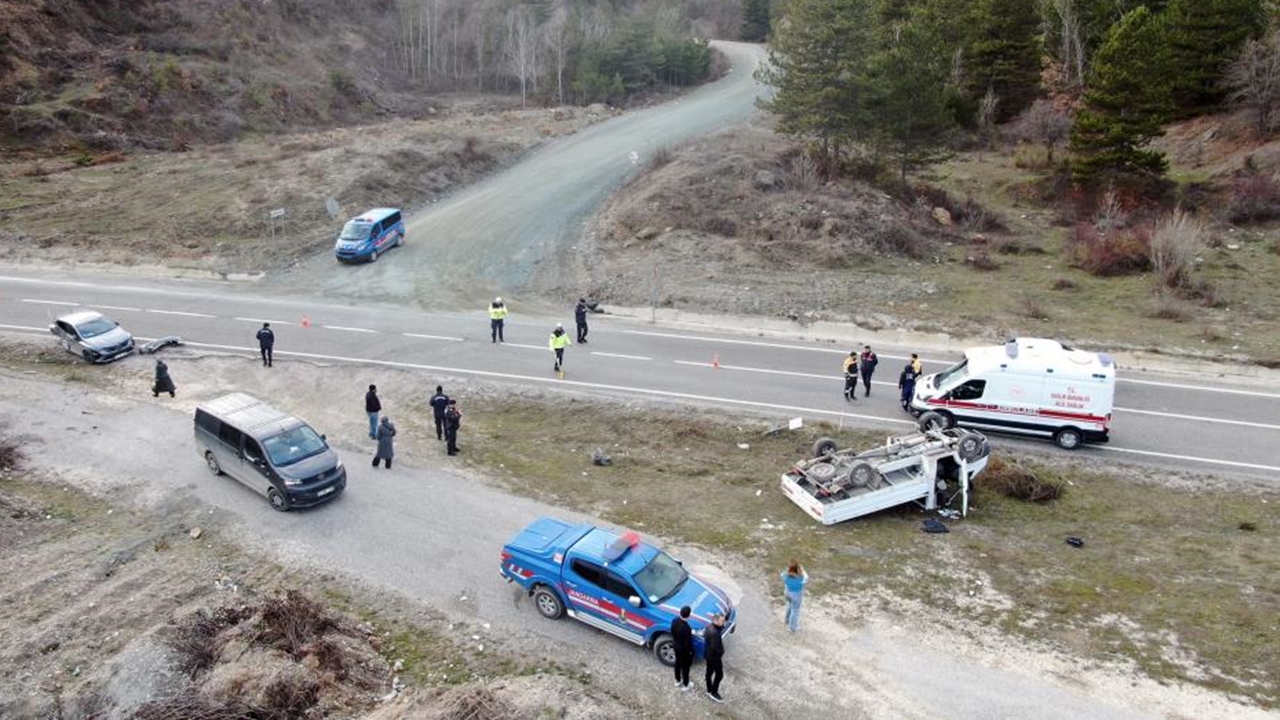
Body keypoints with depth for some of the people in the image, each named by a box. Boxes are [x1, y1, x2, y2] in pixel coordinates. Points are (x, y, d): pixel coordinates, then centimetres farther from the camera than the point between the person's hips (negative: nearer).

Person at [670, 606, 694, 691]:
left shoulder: (675, 621, -18)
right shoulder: (686, 628, -39)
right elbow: (687, 643, -27)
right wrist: (690, 651, -8)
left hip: (676, 646, 7)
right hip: (684, 650, -6)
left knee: (678, 663, 28)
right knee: (685, 667, 17)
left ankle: (678, 681, 50)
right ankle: (685, 685, 38)